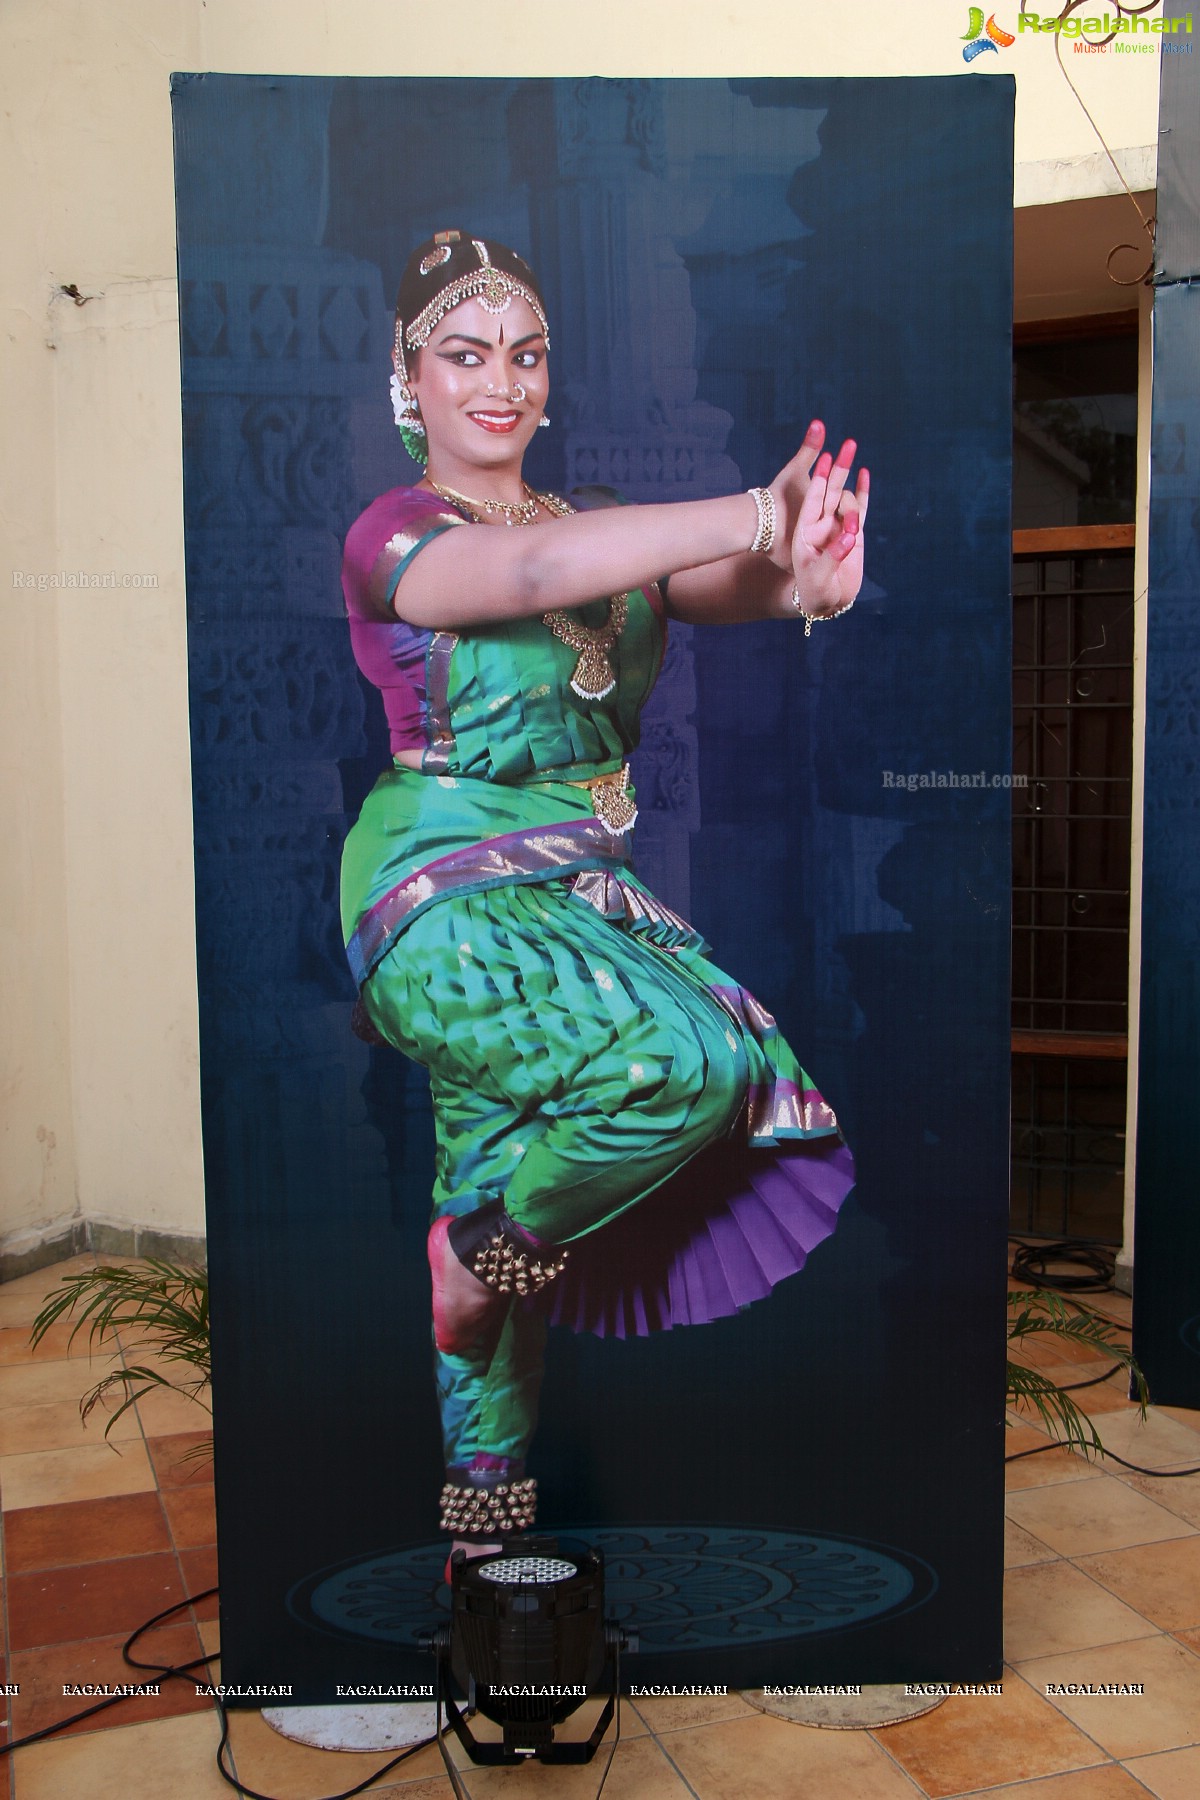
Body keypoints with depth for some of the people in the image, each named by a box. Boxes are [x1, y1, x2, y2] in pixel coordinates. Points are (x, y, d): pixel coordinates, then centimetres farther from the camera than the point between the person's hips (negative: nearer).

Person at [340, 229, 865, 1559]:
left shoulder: (601, 525, 16)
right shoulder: (394, 535, 0)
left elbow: (728, 588, -4)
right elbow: (531, 571, -22)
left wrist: (806, 577, -28)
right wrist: (756, 513, -30)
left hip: (582, 894, 6)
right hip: (448, 894, -5)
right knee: (684, 1060, -28)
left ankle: (488, 1499, 12)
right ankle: (482, 1250, 0)